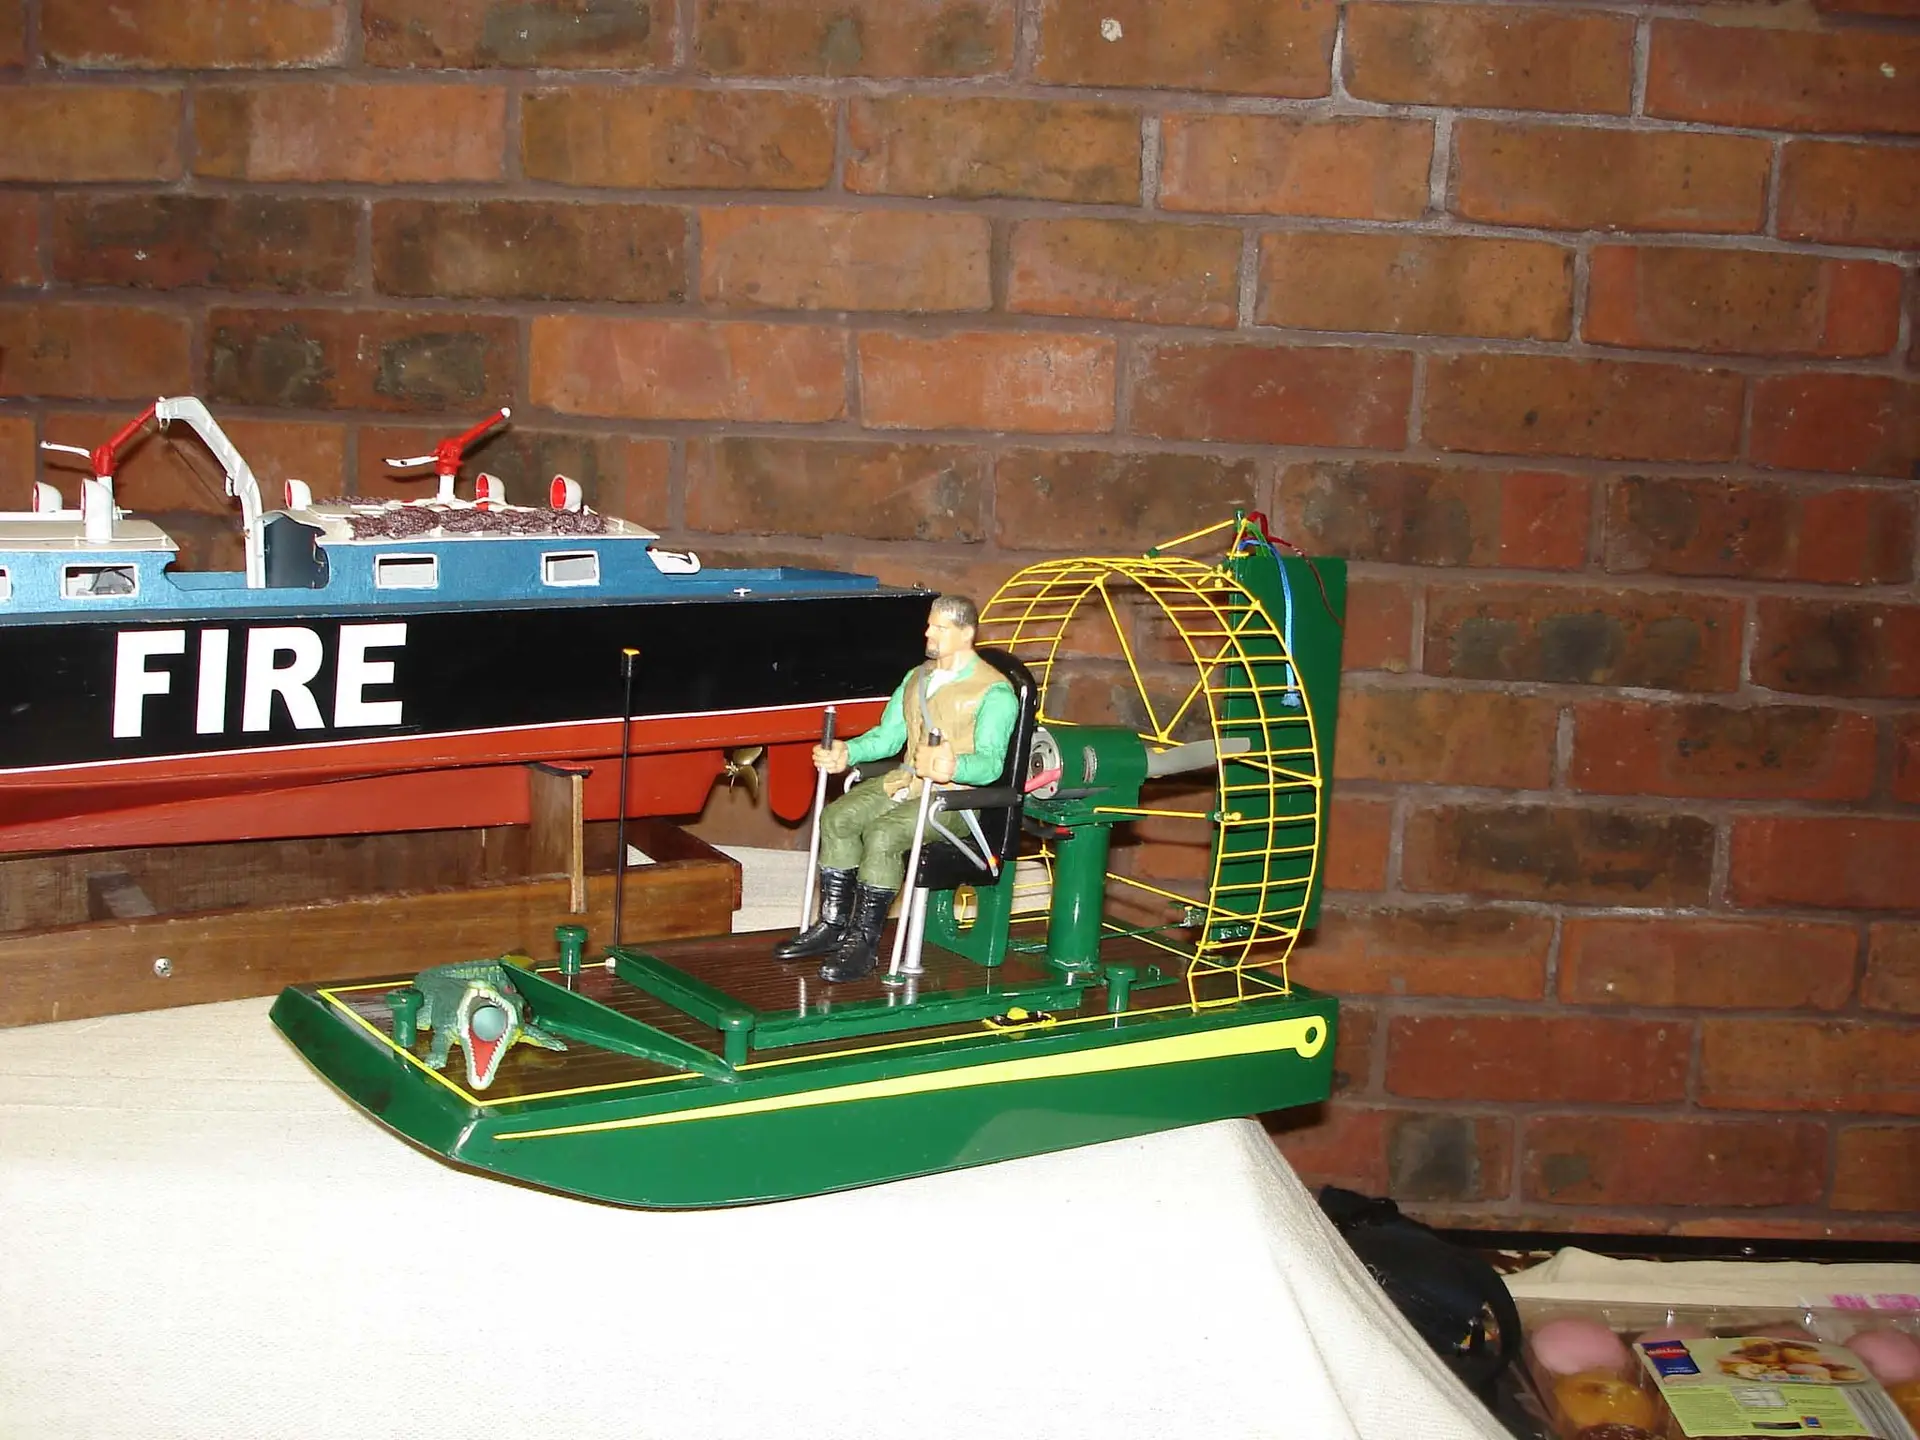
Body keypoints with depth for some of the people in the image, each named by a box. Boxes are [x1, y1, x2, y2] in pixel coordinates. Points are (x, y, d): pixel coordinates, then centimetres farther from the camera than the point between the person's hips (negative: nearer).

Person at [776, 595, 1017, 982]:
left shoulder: (994, 692, -9)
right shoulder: (916, 678, 17)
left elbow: (990, 762, -19)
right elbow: (887, 736, 19)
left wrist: (954, 767, -40)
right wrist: (846, 753, 1)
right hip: (905, 781, 8)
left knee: (882, 834, -30)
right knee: (837, 817, -12)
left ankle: (864, 942, -20)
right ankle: (832, 926, -5)